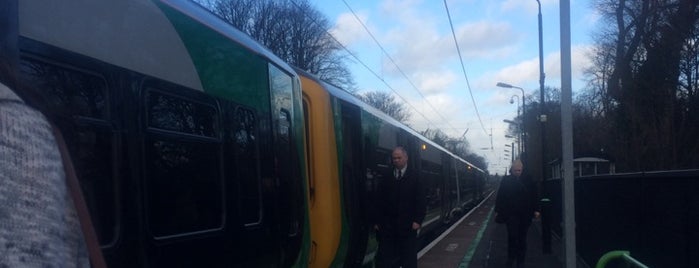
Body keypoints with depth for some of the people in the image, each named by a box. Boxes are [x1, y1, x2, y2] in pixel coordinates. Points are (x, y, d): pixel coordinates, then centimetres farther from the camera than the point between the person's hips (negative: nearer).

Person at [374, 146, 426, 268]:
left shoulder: (414, 177, 3)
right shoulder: (386, 178, 9)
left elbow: (420, 201, -1)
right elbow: (379, 201, 7)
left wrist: (418, 220, -11)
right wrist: (377, 221, 1)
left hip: (408, 225, -1)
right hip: (387, 225, 2)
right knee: (385, 258, 1)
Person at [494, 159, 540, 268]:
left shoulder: (528, 180, 5)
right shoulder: (506, 180, 2)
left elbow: (535, 196, 8)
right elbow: (500, 196, 4)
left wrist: (536, 210, 3)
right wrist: (498, 211, 2)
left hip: (525, 214, 2)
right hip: (511, 214, -1)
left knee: (522, 238, 7)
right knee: (512, 236, -7)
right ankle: (511, 258, 8)